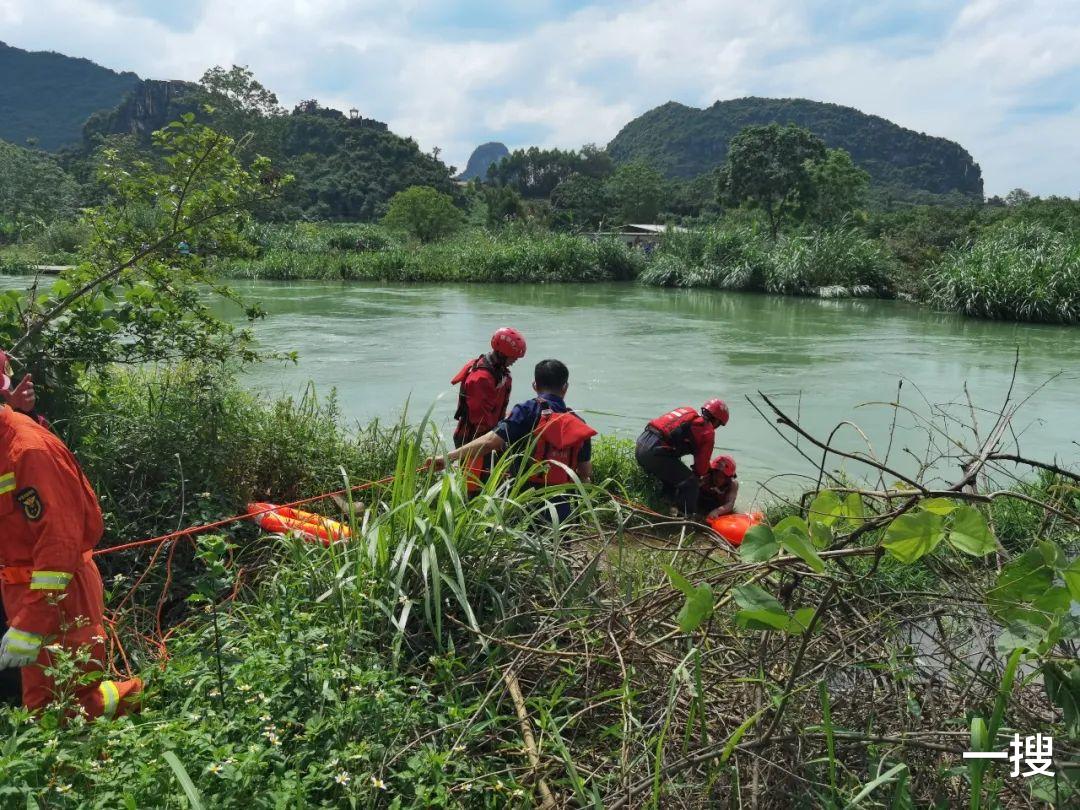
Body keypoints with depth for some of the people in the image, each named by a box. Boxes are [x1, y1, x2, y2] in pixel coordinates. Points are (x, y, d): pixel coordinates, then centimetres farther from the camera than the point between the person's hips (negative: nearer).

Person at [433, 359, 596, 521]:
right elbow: (586, 473, 9)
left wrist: (448, 457, -16)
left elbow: (490, 441, -19)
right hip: (559, 509, 4)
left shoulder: (529, 411, -9)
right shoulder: (578, 423, 5)